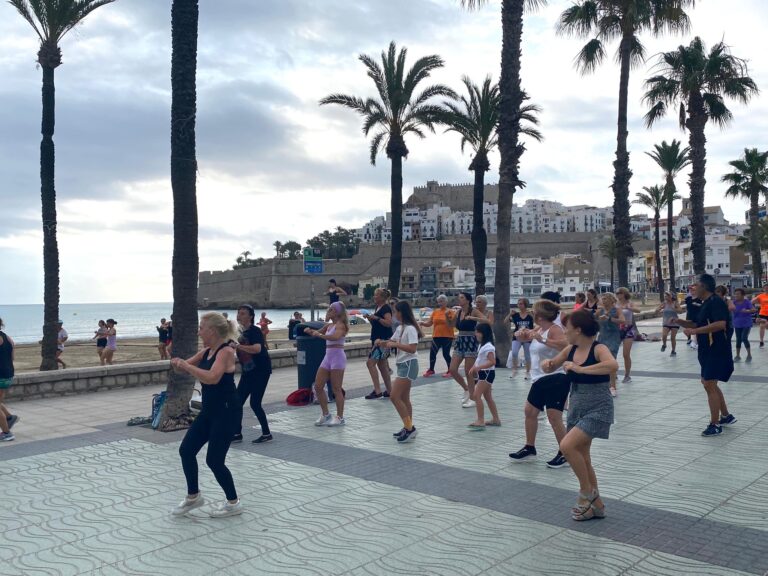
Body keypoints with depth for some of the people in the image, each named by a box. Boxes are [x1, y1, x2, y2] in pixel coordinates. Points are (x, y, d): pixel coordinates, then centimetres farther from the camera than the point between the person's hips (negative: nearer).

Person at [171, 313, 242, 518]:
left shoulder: (226, 352, -19)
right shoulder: (206, 351, 8)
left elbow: (212, 378, -33)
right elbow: (186, 367, 15)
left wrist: (187, 366, -25)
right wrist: (177, 363, -8)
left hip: (226, 411, -9)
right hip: (208, 410, 9)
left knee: (214, 460, -3)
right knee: (186, 450, 8)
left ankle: (233, 503, 17)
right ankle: (193, 496, 27)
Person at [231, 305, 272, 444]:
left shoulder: (255, 331, -15)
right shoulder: (240, 332, 9)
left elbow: (257, 349, -33)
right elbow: (235, 349, 24)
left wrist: (237, 345, -34)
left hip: (261, 371, -8)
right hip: (247, 372, 8)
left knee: (255, 403, -8)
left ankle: (266, 433, 6)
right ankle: (237, 434, 13)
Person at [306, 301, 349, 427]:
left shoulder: (340, 325, -9)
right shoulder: (329, 326, 15)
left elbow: (335, 337, -29)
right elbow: (317, 333, 27)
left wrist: (320, 335, -32)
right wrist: (310, 331, 5)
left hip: (337, 356, -9)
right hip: (328, 356, 9)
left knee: (336, 389, -4)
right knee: (318, 386, 7)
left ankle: (340, 418, 6)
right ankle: (325, 414, 19)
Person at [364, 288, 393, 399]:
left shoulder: (386, 308, -12)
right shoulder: (378, 307, 16)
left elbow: (389, 323, -23)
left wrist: (376, 317, -23)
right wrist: (369, 318, 6)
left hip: (383, 340, -10)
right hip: (377, 340, 10)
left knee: (370, 362, -15)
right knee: (382, 365, 12)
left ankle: (377, 391, -14)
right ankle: (389, 391, 19)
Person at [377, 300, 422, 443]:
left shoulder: (410, 328, -15)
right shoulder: (400, 328, 13)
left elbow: (412, 348, -24)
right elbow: (391, 342, 18)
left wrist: (395, 344, -23)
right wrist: (381, 342, -2)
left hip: (409, 365, -10)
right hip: (402, 365, 10)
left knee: (394, 397, -13)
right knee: (404, 398, 12)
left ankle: (409, 428, -8)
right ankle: (409, 428, 18)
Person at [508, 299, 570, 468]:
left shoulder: (554, 329, -15)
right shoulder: (539, 329, 11)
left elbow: (565, 344, -33)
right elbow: (522, 337, 24)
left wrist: (543, 340, -37)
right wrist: (525, 333, 1)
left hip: (556, 379, -10)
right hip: (541, 379, 10)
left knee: (554, 416, -10)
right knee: (530, 411, 14)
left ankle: (565, 454, 3)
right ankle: (529, 449, 27)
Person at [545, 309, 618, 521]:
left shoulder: (599, 349, -17)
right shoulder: (570, 350, 3)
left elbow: (613, 365, -38)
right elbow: (550, 367, 16)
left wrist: (579, 368, -34)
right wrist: (547, 364, -8)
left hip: (598, 410, -8)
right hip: (577, 408, 8)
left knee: (567, 446, -22)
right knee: (582, 458, 14)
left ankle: (587, 491, 0)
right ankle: (596, 504, 31)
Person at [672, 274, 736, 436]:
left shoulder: (716, 302, -17)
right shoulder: (705, 304, 14)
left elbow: (721, 324, -31)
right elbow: (697, 324, 22)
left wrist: (694, 331, -29)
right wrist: (679, 321, 7)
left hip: (717, 351, -11)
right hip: (708, 351, 11)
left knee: (710, 385, -9)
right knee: (709, 383, 19)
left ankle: (715, 425, -2)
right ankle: (726, 416, 32)